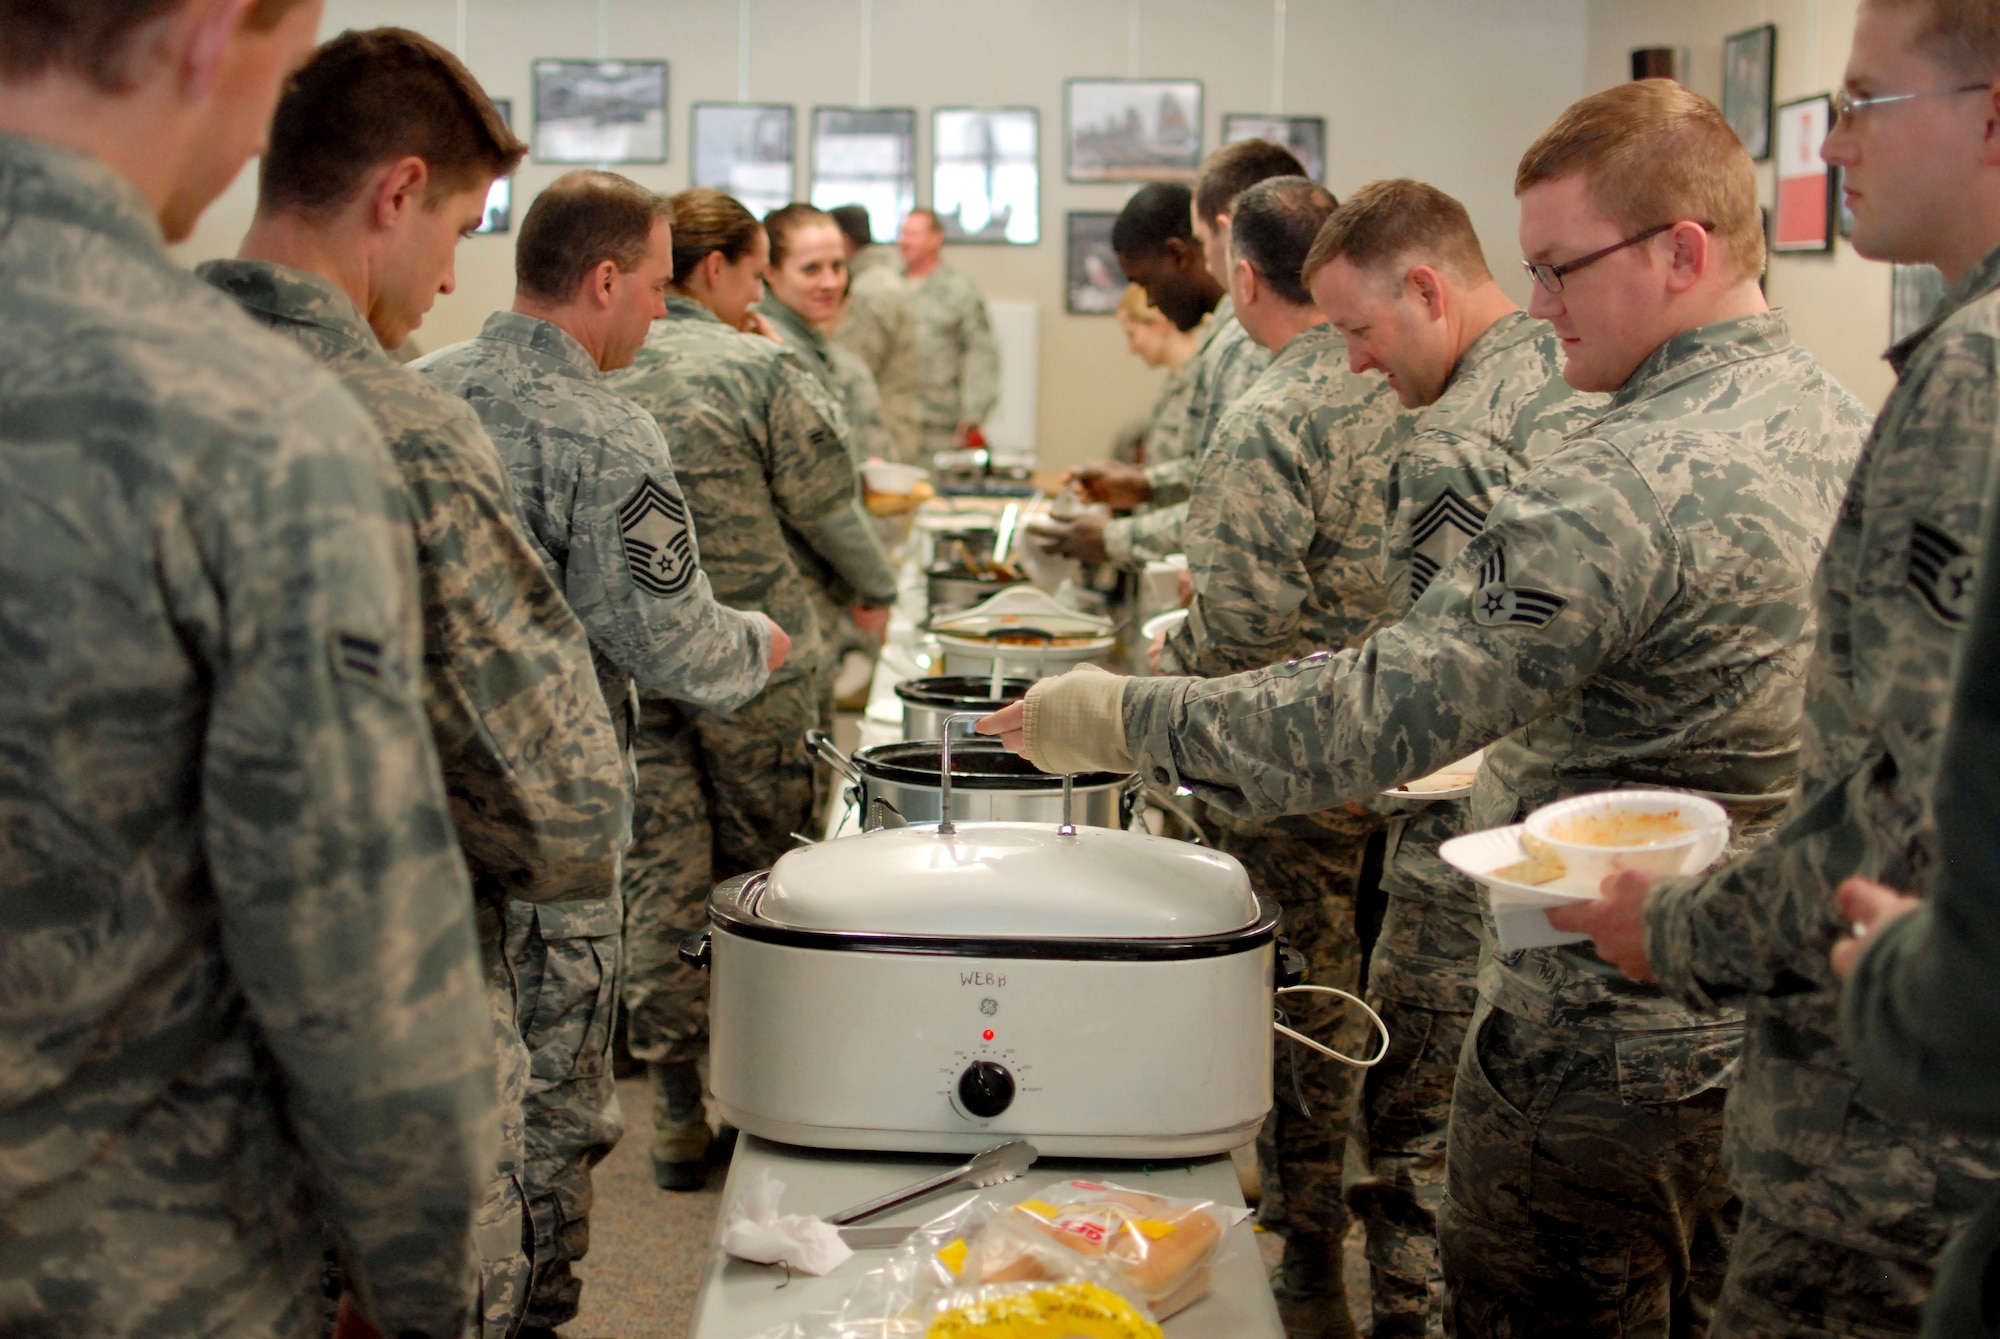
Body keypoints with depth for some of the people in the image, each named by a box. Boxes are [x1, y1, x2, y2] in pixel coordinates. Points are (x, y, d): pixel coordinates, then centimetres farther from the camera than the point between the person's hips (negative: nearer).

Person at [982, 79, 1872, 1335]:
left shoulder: (1630, 486, -26)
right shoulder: (1842, 419, 6)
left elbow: (1379, 714, -30)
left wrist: (1125, 718, -20)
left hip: (1607, 1042, -10)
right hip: (1780, 1029, 10)